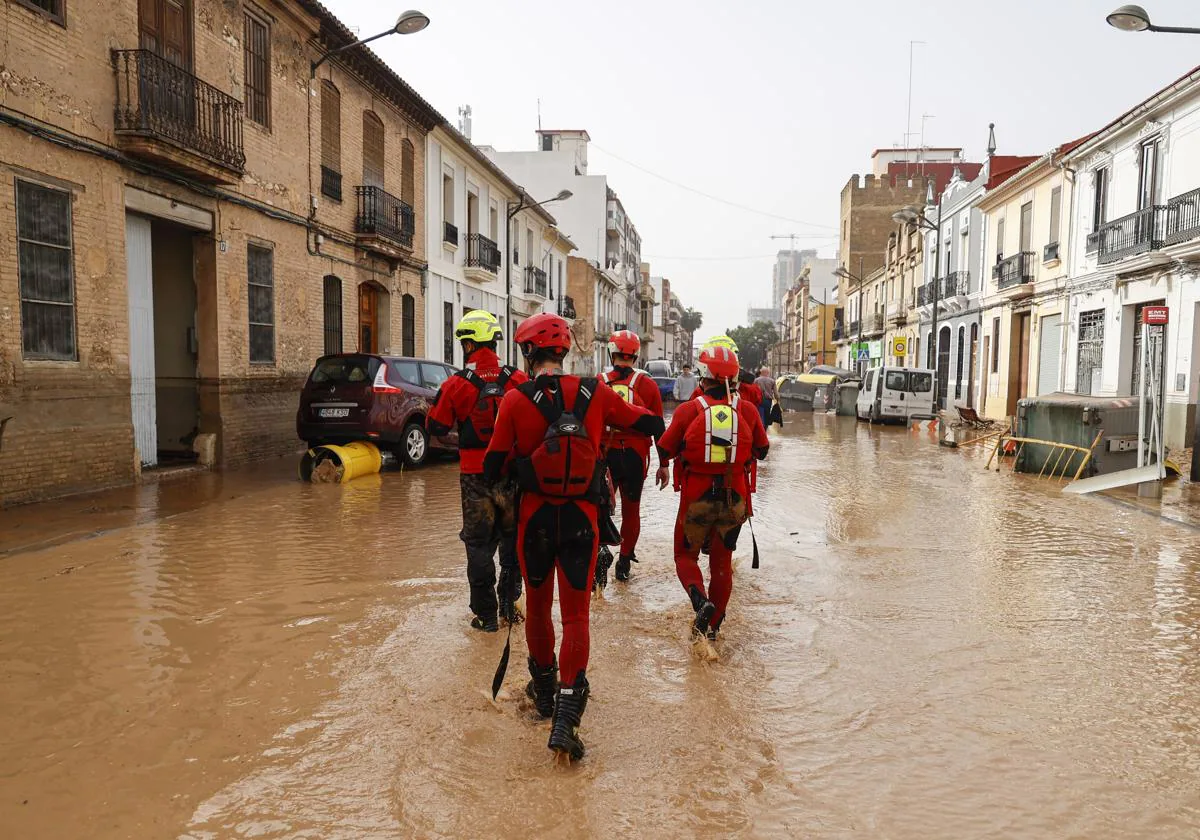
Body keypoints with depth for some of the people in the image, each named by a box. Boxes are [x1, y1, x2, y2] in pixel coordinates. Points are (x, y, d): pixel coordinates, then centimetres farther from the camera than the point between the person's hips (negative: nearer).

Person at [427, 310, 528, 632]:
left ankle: (486, 614, 11)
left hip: (475, 475, -2)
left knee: (479, 543, 8)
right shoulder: (518, 380, -5)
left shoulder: (456, 385, -10)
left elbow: (436, 427, 0)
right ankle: (509, 603, 24)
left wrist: (440, 401, 16)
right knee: (512, 537, 16)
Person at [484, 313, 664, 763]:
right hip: (581, 519, 0)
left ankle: (543, 688, 38)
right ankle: (566, 712, -5)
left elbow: (494, 465, -6)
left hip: (534, 518, 0)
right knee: (576, 615, 5)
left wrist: (493, 483, 17)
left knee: (537, 605, 20)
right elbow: (650, 424, 3)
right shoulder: (595, 393, -4)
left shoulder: (516, 400, -9)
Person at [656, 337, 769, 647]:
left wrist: (663, 467, 21)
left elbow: (665, 448, -1)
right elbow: (762, 450, 9)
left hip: (696, 497, -2)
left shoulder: (689, 409, -11)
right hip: (735, 498, 3)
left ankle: (701, 601, -12)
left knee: (686, 555, 15)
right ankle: (712, 626, 25)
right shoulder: (748, 410, -4)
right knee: (722, 561, 17)